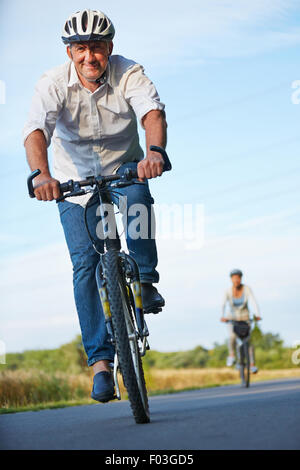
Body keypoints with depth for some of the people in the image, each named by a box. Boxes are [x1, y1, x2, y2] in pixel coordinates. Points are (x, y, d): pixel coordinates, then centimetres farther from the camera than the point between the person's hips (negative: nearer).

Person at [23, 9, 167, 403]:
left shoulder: (129, 74, -19)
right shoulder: (53, 84, -20)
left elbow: (153, 112, -36)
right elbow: (36, 131, -35)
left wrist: (155, 152, -57)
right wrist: (41, 175, -55)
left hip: (125, 168, 0)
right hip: (75, 179, 0)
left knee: (137, 197, -35)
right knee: (85, 263, -10)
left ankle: (145, 281, -15)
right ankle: (100, 360, -5)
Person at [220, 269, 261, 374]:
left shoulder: (246, 289, -15)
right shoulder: (228, 291, -15)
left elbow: (254, 302, -24)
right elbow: (223, 305, -28)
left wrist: (257, 315, -41)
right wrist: (223, 316, -47)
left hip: (245, 317, 1)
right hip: (232, 317, -1)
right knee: (232, 336, -28)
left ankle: (252, 364, -10)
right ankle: (232, 355, -2)